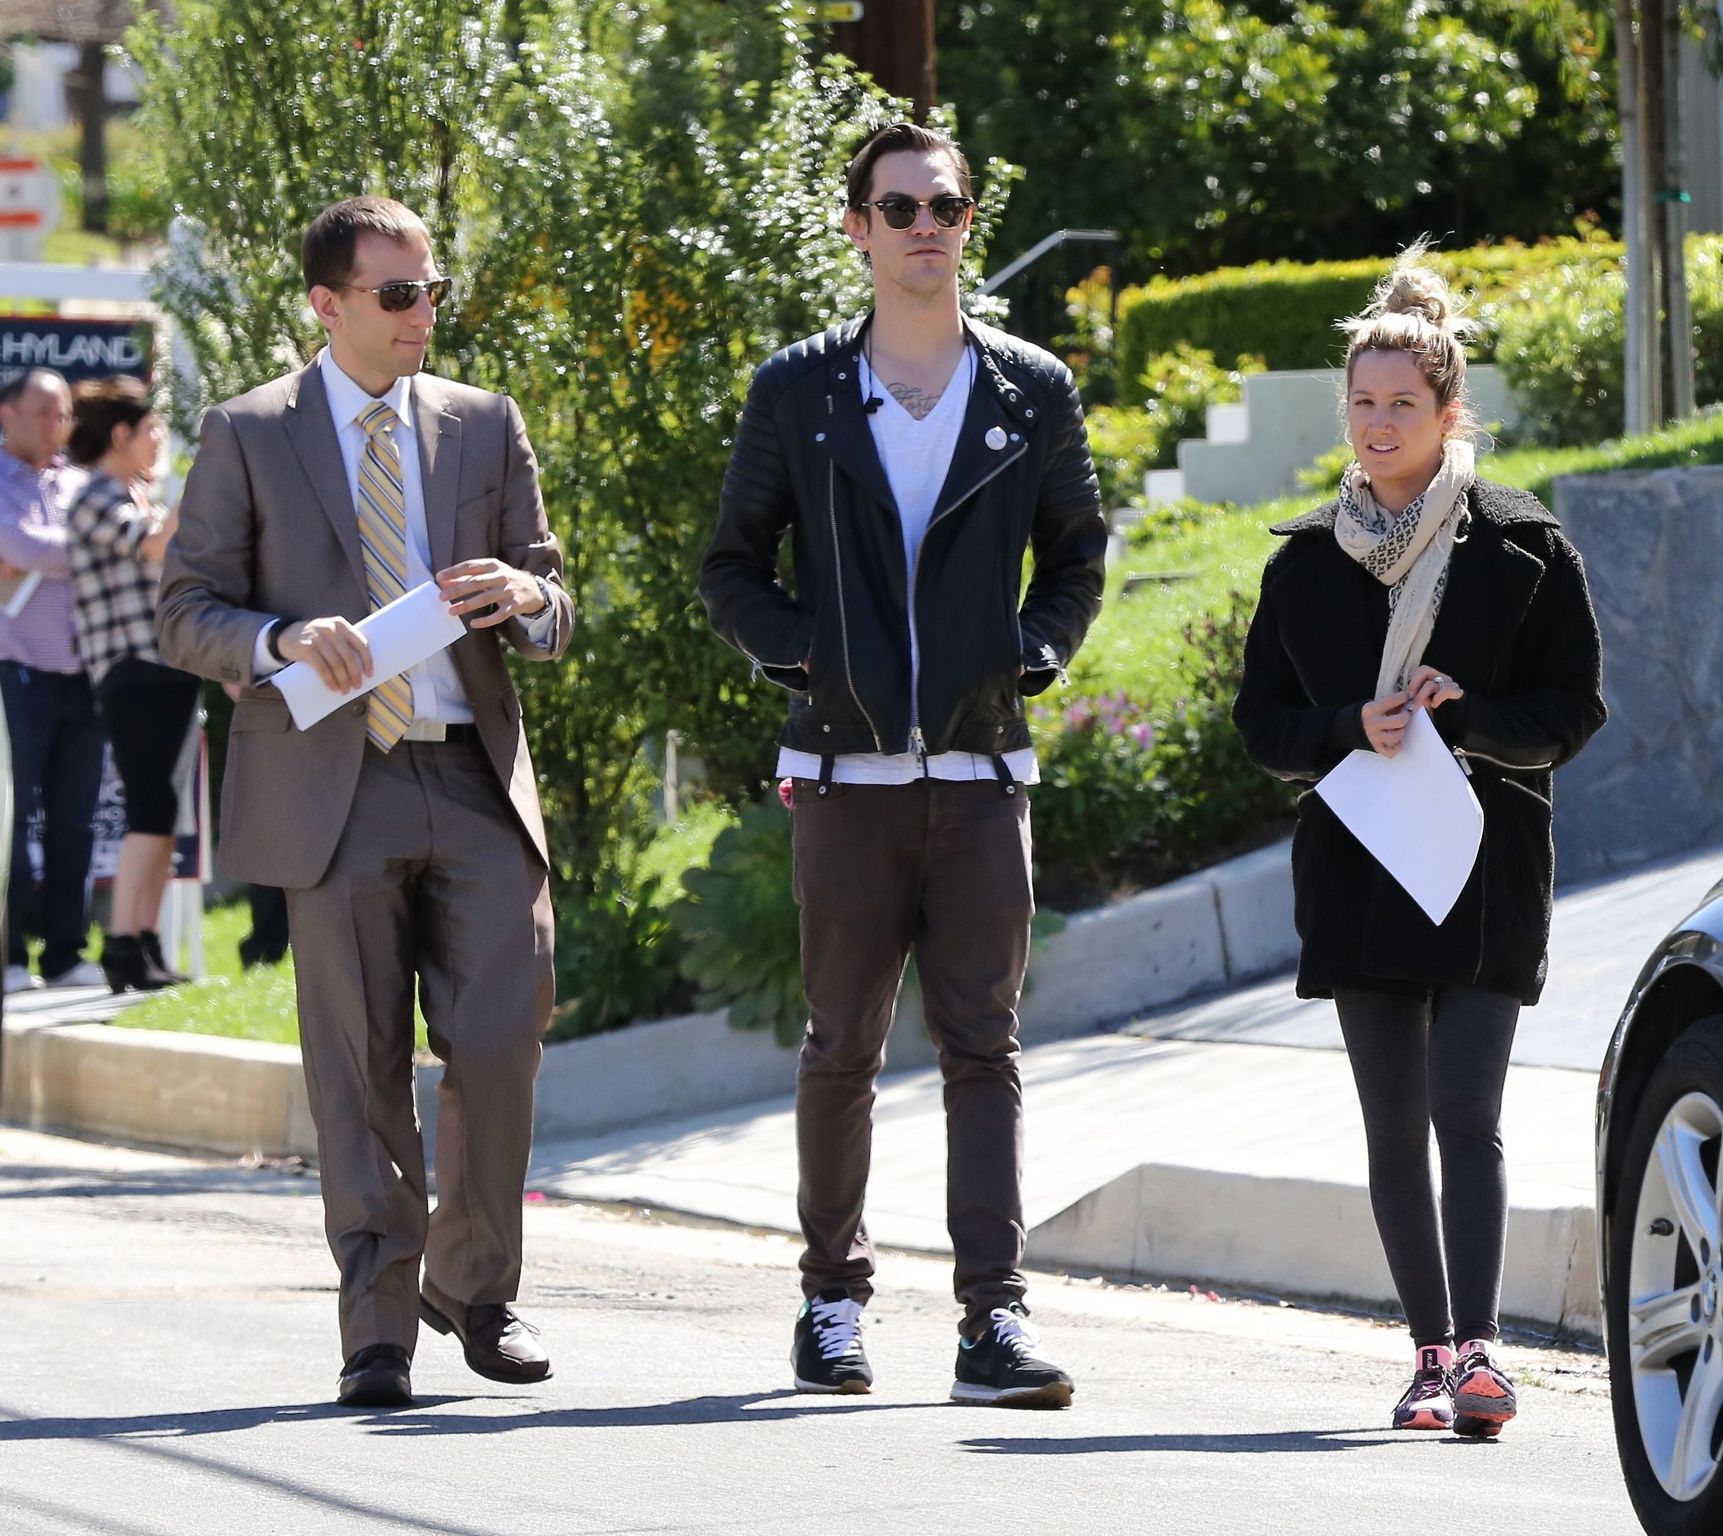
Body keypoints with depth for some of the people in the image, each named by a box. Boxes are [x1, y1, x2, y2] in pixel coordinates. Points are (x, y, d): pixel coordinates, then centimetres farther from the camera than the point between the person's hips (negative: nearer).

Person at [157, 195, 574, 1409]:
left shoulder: (486, 426, 13)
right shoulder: (249, 436, 5)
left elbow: (556, 615, 15)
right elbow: (188, 616, 2)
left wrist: (526, 594, -10)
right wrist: (286, 641, -17)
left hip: (477, 776, 2)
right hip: (335, 789, -2)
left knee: (500, 1044, -5)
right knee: (361, 1069, -1)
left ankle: (474, 1287, 16)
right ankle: (379, 1326, 6)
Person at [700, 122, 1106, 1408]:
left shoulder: (1035, 394, 7)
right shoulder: (798, 393, 5)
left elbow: (1079, 555, 17)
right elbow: (732, 567, 11)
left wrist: (1034, 653, 0)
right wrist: (799, 650, -5)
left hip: (981, 770, 0)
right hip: (847, 771, 0)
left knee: (983, 1046, -5)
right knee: (843, 1048, 5)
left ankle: (995, 1317, -10)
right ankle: (835, 1297, 18)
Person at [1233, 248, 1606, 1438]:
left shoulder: (1524, 549, 0)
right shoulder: (1310, 561, 9)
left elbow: (1573, 711, 1)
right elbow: (1264, 723, 9)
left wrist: (1461, 715, -16)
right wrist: (1352, 729, -11)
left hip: (1489, 867, -3)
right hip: (1358, 869, 3)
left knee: (1466, 1116, -14)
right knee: (1395, 1130, 4)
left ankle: (1477, 1350, -20)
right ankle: (1435, 1352, 12)